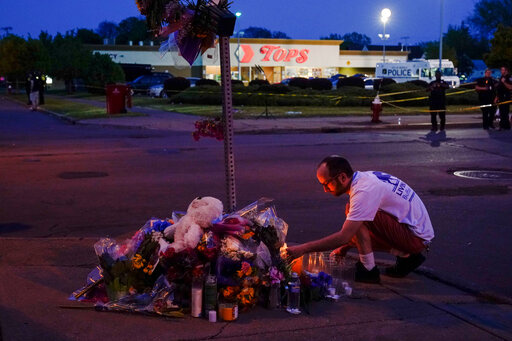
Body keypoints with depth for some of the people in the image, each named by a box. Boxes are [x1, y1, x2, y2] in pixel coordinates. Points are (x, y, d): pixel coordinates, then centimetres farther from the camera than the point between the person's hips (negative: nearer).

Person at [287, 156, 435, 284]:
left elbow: (344, 237, -29)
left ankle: (368, 270, -10)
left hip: (416, 236, -10)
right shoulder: (364, 178, 4)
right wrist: (346, 246, 14)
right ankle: (407, 256, 10)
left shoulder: (364, 190, -25)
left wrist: (303, 248, -26)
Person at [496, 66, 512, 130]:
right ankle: (502, 125, 15)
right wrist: (497, 97, 21)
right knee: (501, 112, 10)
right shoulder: (501, 77, 19)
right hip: (500, 98, 8)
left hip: (506, 98, -8)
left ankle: (506, 126, -6)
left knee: (505, 112, -10)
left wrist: (504, 82, -25)